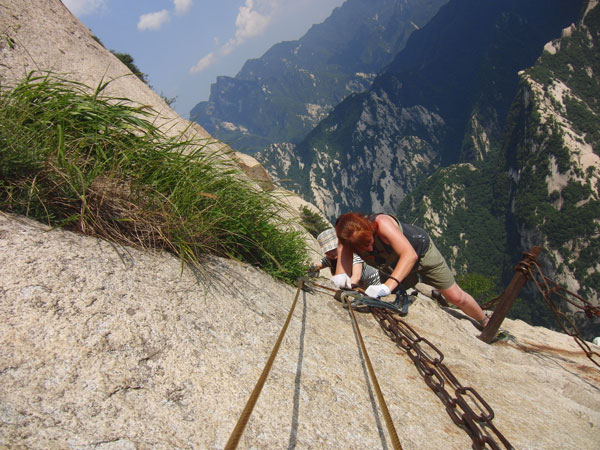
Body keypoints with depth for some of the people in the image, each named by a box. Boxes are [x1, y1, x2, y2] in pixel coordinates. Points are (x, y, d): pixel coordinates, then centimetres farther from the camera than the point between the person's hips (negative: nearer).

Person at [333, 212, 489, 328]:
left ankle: (486, 323, 28)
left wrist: (388, 286, -63)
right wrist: (340, 276, -61)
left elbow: (410, 255, -52)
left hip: (421, 250, -4)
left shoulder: (382, 223, -43)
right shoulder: (346, 240, -28)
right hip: (393, 264, 4)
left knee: (456, 297, 3)